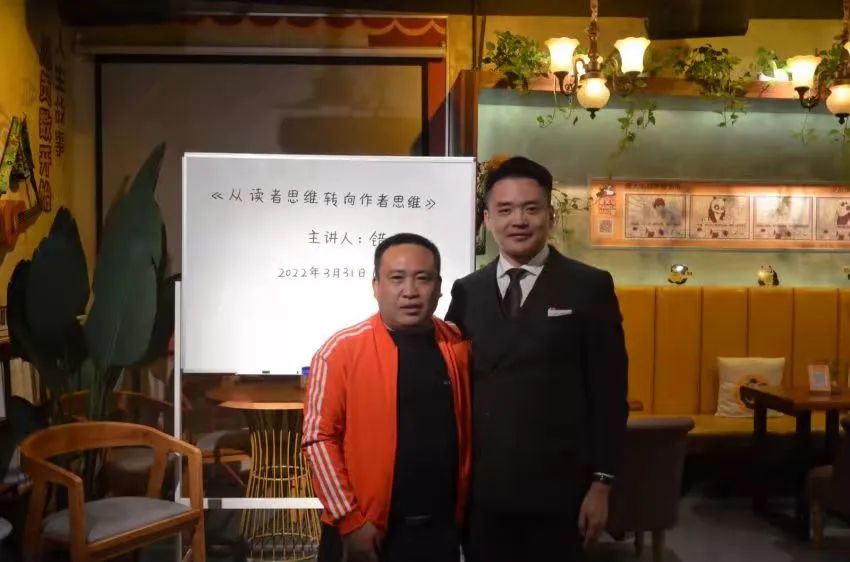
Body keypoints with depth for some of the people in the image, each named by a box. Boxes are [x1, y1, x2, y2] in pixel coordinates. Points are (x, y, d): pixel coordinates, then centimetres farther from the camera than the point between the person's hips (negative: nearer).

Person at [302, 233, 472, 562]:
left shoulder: (460, 347, 1)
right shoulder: (342, 350, -10)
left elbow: (468, 431, 7)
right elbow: (319, 438, -9)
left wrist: (463, 510, 6)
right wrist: (350, 520, -12)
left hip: (442, 530, 3)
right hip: (366, 533, -3)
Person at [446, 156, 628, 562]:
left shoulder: (590, 287, -2)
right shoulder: (466, 291, 6)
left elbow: (608, 394, -3)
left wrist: (601, 483, -6)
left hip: (557, 490, -2)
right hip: (481, 489, 3)